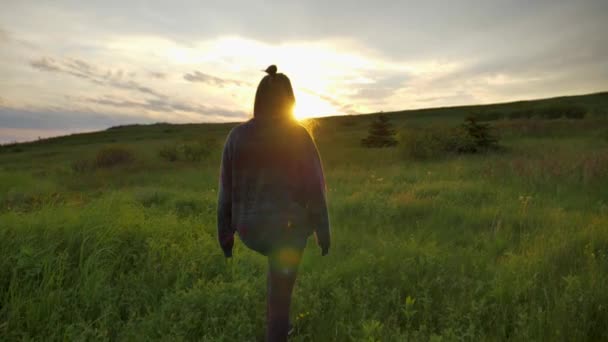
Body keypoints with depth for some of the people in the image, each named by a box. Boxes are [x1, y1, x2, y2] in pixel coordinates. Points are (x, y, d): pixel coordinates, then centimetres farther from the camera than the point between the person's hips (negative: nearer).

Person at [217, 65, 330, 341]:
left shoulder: (237, 135, -5)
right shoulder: (299, 136, -13)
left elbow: (226, 190, -2)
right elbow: (315, 189, -11)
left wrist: (225, 233, 9)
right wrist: (324, 232, 1)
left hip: (250, 228, 4)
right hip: (287, 226, -4)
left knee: (279, 260, 36)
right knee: (280, 292, 15)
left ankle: (277, 319, 43)